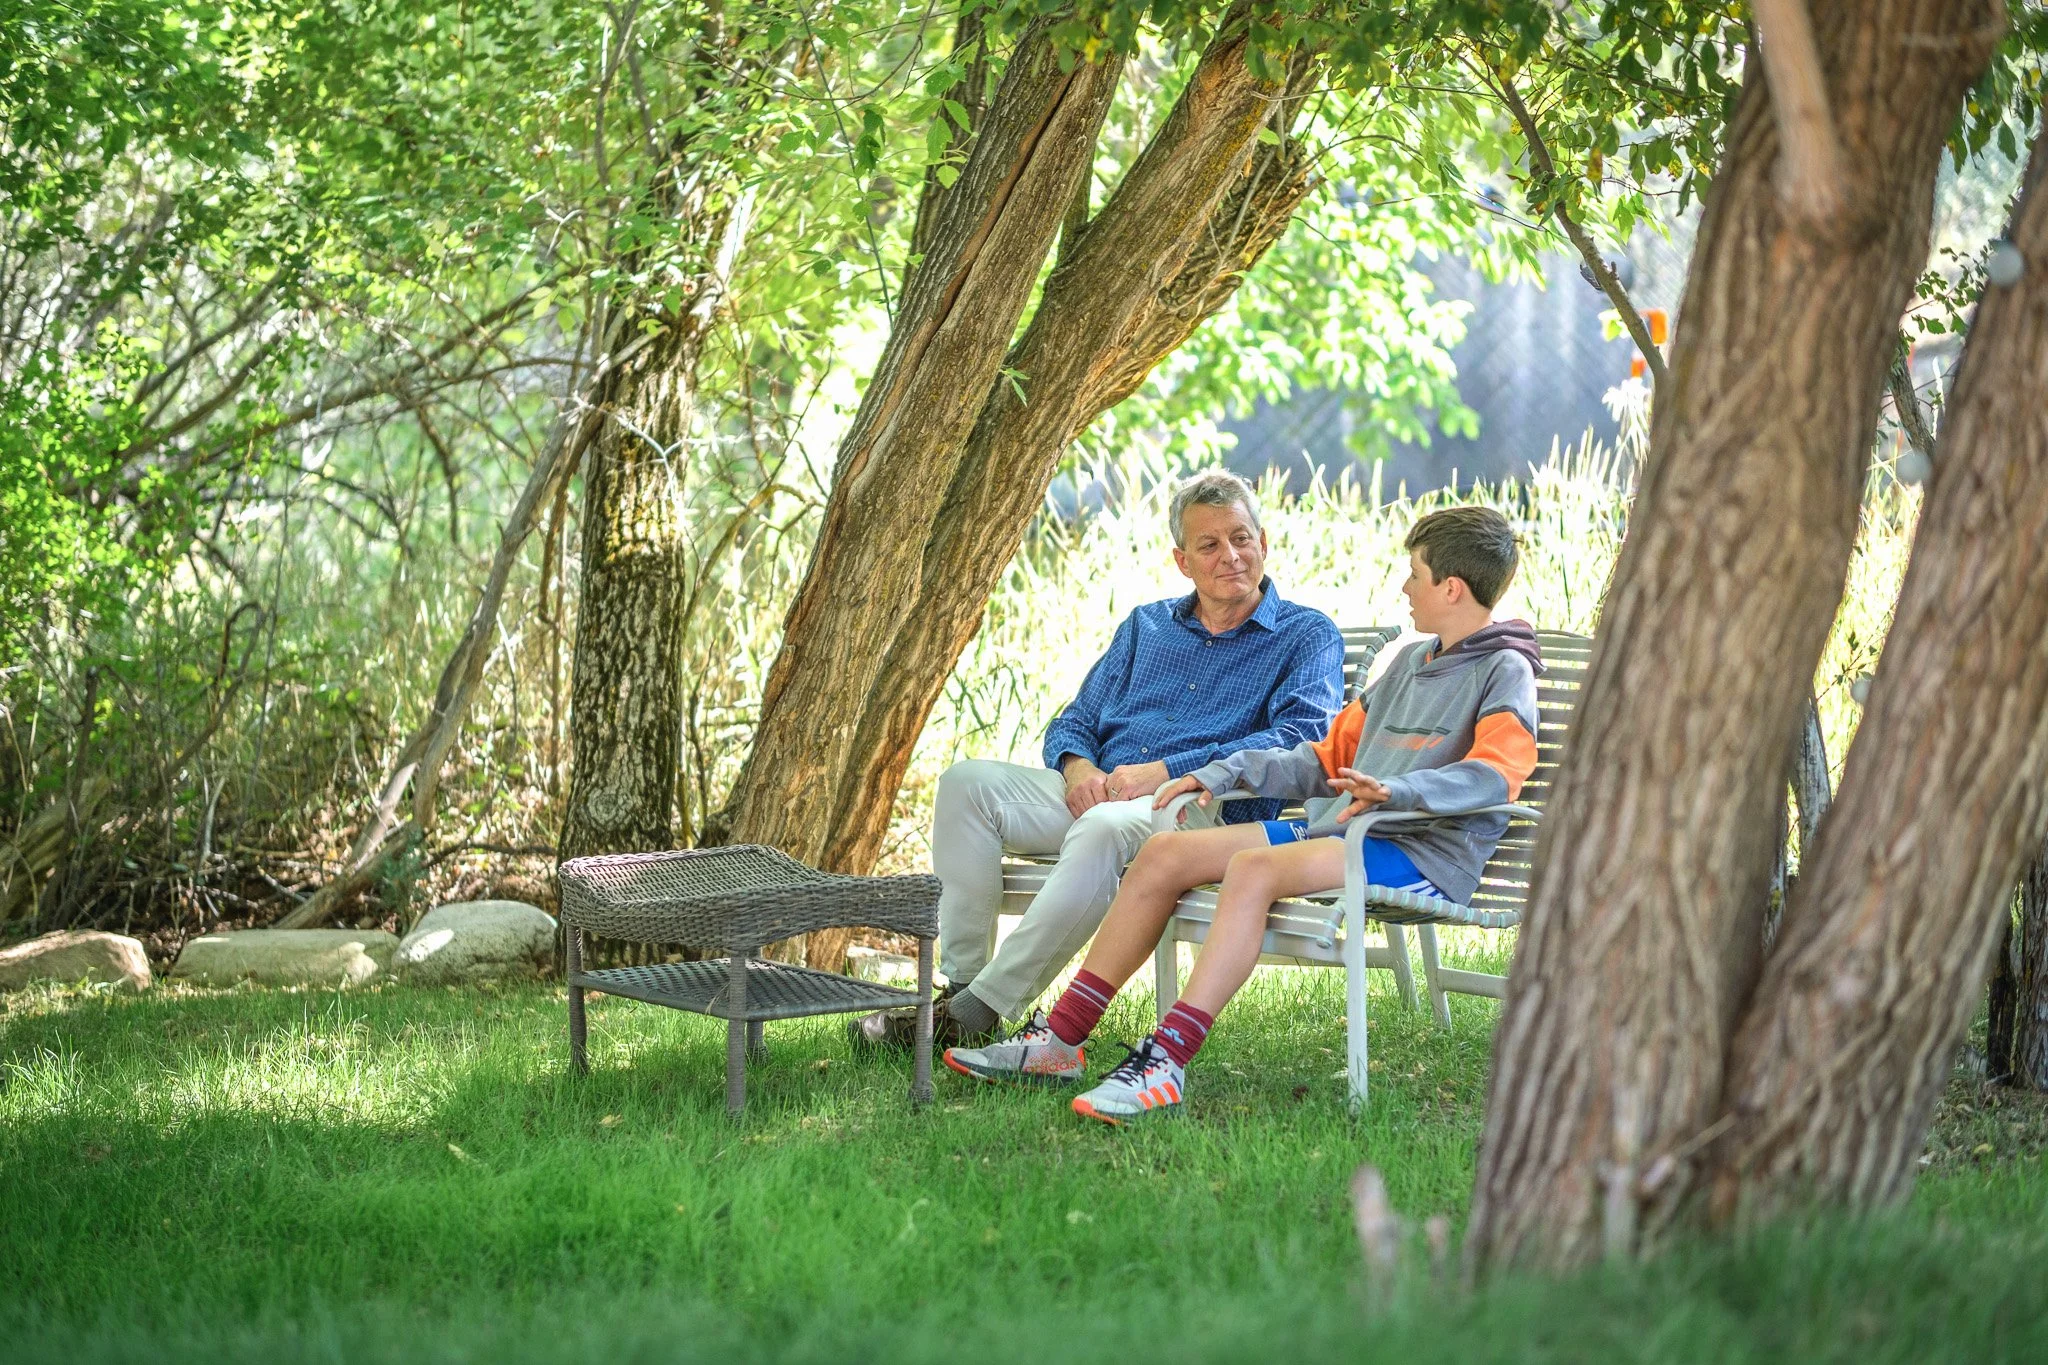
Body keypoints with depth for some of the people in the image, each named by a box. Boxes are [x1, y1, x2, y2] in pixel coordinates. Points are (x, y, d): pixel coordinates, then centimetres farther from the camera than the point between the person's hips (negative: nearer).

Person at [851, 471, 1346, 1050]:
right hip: (1096, 790, 6)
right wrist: (1077, 766, -7)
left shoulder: (1307, 637, 6)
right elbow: (1073, 723, 21)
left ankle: (981, 1011, -37)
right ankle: (960, 979, -20)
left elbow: (1300, 740, -11)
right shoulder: (1146, 626, 23)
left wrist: (1164, 772, -17)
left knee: (1105, 826, -39)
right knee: (969, 780, -16)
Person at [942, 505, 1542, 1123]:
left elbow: (1496, 775, -21)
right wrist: (1223, 772, 19)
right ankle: (1059, 1039, -6)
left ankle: (1165, 1061, -40)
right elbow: (1330, 755, 30)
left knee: (1253, 868, -34)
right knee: (1166, 852, -4)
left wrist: (1397, 789, -36)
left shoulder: (1505, 672, -3)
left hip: (1421, 853, -9)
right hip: (1336, 829, 9)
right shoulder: (1410, 661, 26)